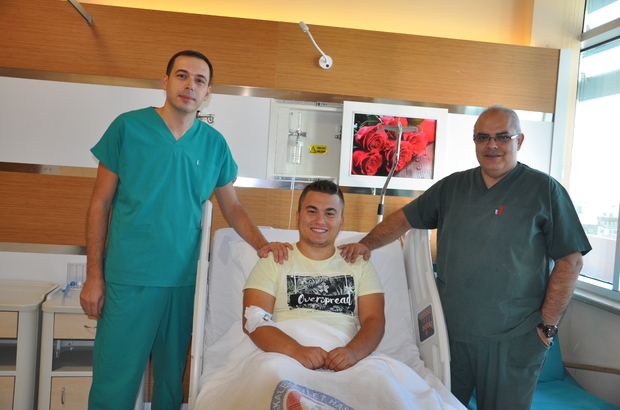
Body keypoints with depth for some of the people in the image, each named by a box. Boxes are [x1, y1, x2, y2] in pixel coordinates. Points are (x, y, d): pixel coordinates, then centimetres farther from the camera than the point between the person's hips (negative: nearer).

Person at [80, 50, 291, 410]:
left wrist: (262, 243, -6)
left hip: (184, 280, 3)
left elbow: (233, 207, 12)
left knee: (172, 380, 15)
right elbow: (101, 204, 0)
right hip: (127, 278, -2)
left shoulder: (214, 144, 5)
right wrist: (94, 276, -3)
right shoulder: (128, 127, -2)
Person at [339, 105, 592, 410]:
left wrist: (547, 324, -10)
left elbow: (570, 261, -6)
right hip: (450, 330, 4)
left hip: (512, 339, -3)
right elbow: (405, 218, 11)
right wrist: (366, 243, -4)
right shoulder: (452, 187, 8)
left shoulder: (544, 190, -4)